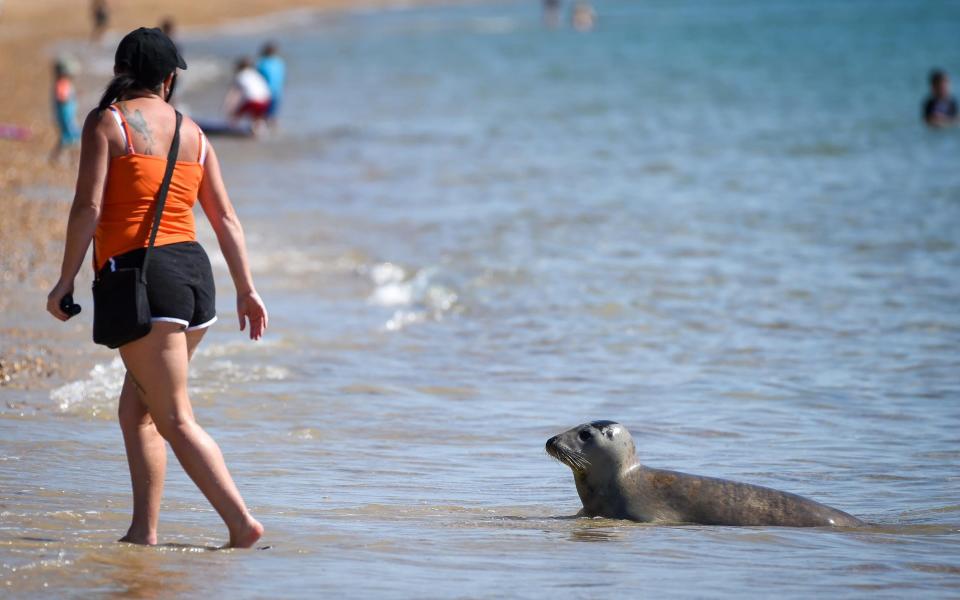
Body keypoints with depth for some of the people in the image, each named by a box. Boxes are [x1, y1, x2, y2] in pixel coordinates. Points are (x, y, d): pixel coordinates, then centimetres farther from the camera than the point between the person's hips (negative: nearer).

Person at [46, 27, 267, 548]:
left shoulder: (107, 121, -1)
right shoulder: (193, 133, 15)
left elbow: (88, 206, -9)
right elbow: (225, 219, 14)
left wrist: (66, 282, -5)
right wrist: (246, 290, 19)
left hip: (140, 272, -6)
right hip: (194, 271, 6)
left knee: (176, 420, -5)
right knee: (135, 409, 17)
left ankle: (242, 524, -13)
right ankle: (143, 530, 13)